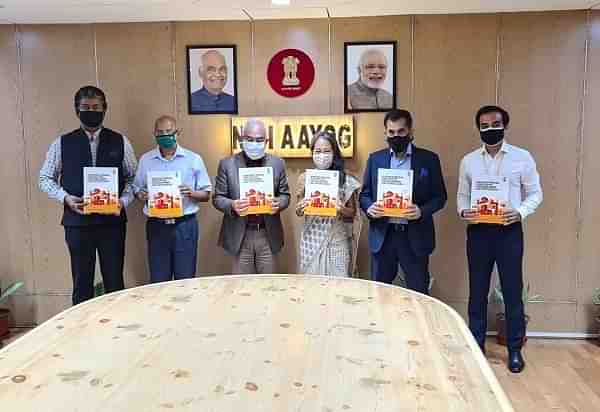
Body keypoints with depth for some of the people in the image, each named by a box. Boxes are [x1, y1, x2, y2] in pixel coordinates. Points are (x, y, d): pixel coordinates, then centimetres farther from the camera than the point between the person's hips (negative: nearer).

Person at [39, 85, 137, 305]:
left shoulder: (120, 141, 5)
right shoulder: (62, 143, 4)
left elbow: (133, 177, 8)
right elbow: (45, 178, 9)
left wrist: (123, 200, -9)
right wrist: (65, 197, -9)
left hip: (112, 220, 0)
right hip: (77, 221, 0)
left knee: (114, 281, 6)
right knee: (82, 282, 8)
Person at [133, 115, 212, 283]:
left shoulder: (193, 159, 2)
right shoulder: (146, 160, 8)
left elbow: (206, 194, 4)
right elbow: (137, 190, 12)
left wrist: (192, 193, -16)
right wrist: (142, 195, -9)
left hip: (185, 225, -1)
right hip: (156, 225, 2)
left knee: (185, 280, 4)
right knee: (158, 280, 8)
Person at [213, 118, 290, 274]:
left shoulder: (277, 163, 5)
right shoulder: (227, 164, 0)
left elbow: (285, 194, 10)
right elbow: (218, 197, 2)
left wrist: (278, 204, -13)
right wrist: (232, 205, -19)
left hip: (268, 235, 2)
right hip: (240, 235, -1)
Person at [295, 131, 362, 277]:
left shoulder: (346, 180, -3)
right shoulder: (305, 178, 0)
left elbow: (353, 212, 5)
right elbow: (299, 212, 9)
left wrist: (342, 210, -15)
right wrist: (300, 208, -12)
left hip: (337, 241, -1)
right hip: (311, 241, 1)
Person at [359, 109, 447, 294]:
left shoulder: (429, 159, 2)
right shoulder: (375, 159, 7)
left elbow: (440, 196, 2)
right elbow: (364, 194, 9)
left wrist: (422, 211, -17)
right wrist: (369, 207, -14)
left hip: (415, 236, -1)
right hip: (382, 235, 2)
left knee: (418, 294, 6)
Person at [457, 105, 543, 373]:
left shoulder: (522, 157, -1)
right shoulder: (468, 161, 6)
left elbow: (535, 193, 3)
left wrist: (520, 212, -15)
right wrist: (463, 211, -10)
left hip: (509, 230, -2)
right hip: (478, 231, 2)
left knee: (512, 291, 4)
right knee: (477, 292, 9)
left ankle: (515, 349, 19)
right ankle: (476, 346, 22)